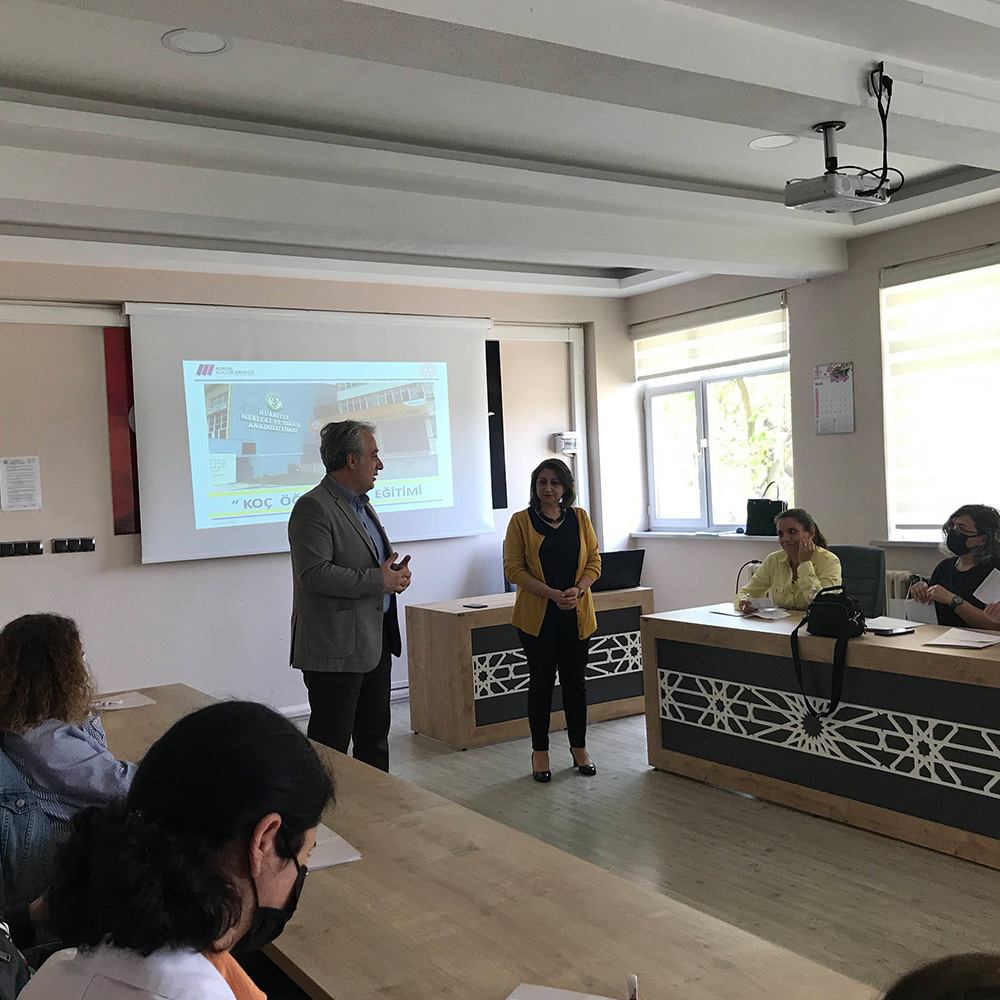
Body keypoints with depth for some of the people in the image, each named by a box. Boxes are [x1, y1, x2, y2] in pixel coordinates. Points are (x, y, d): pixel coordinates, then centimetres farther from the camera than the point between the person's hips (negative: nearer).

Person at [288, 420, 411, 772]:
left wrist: (395, 573, 4)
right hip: (337, 648, -9)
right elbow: (314, 574, -24)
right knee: (331, 747, -2)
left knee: (375, 738, 18)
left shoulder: (361, 504, 17)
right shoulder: (313, 507, -14)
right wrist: (379, 581, -19)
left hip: (375, 643, 10)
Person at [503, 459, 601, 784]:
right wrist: (551, 594, -17)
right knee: (541, 682, 4)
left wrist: (577, 590, -13)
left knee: (576, 680, 9)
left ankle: (579, 747, 23)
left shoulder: (579, 518, 7)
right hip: (536, 615, -2)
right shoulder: (521, 521, -2)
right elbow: (513, 569, -7)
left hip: (577, 614, 3)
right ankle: (540, 751, 16)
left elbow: (594, 562, 7)